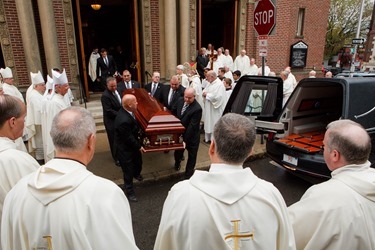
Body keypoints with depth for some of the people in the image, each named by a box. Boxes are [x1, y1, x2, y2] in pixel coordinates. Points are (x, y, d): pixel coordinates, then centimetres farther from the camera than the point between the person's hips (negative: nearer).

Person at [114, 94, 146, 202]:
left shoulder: (126, 111, -11)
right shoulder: (123, 120, -38)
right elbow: (129, 138, -25)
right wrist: (139, 147, -12)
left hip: (132, 145, 9)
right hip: (125, 150, -9)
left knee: (138, 162, 31)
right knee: (128, 172, 11)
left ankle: (136, 174, 63)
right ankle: (129, 192, 33)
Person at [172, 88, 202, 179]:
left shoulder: (197, 109, -27)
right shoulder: (180, 100, -7)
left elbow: (192, 126, -27)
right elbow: (175, 113, 11)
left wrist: (185, 140, -25)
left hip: (191, 136, -5)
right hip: (180, 133, 6)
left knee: (191, 155, 13)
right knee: (178, 151, 23)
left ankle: (188, 174, 33)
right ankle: (177, 164, 54)